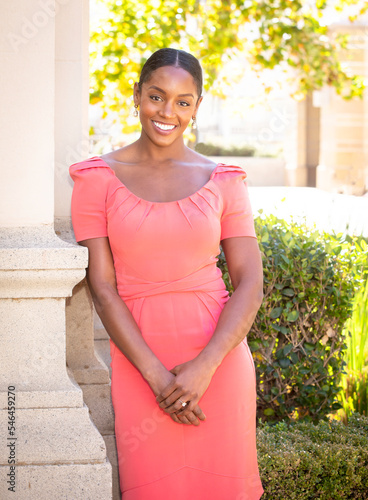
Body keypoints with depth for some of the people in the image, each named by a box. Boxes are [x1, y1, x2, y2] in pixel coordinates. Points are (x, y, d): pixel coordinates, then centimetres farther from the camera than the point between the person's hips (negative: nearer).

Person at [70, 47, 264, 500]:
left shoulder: (222, 181, 4)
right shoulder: (98, 179, 1)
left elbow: (249, 281, 0)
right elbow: (102, 287, -4)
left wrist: (205, 366, -13)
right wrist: (156, 376, -12)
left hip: (217, 356, 1)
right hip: (138, 358, -1)